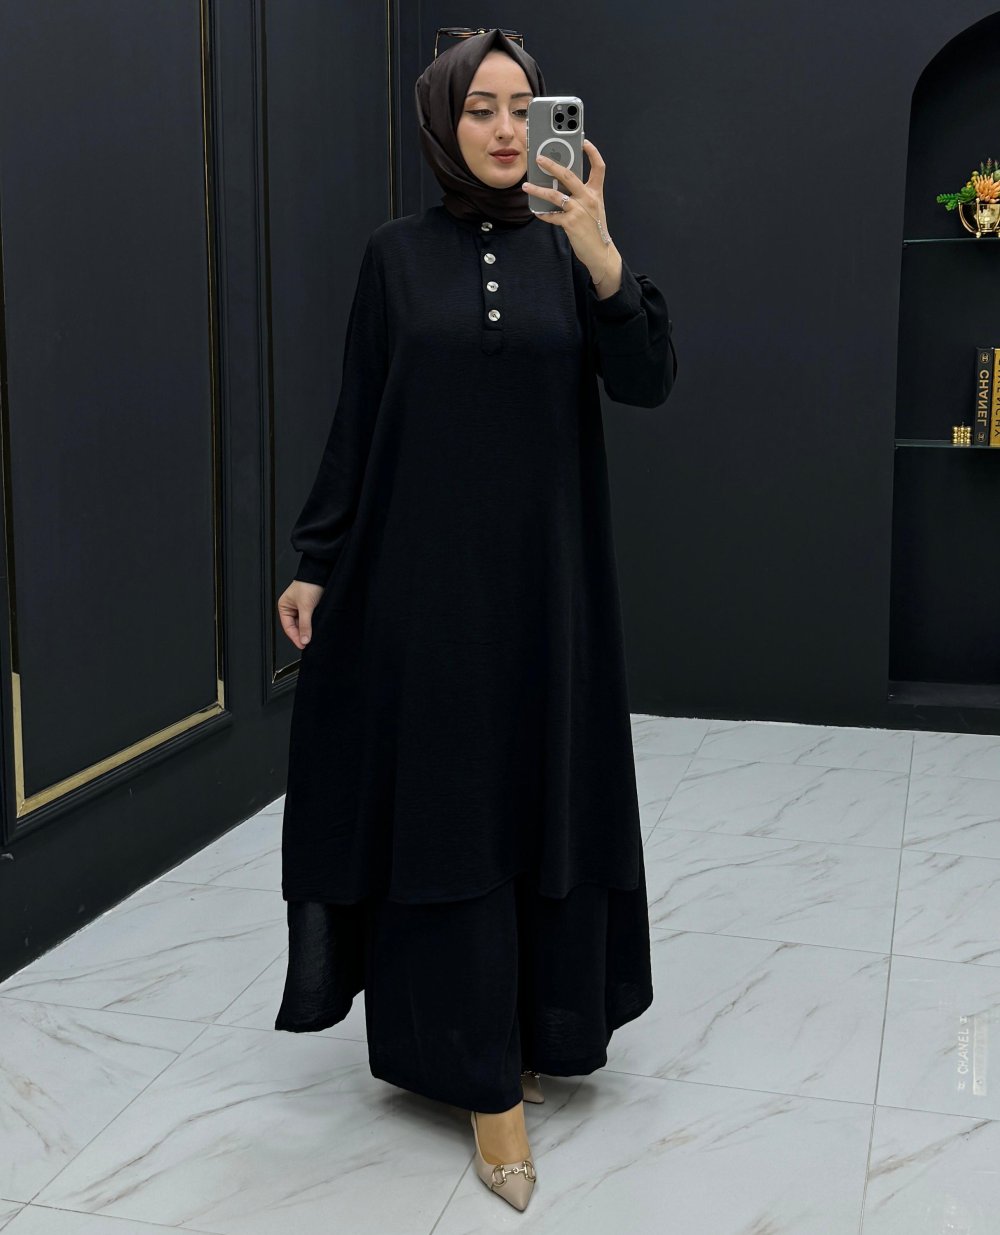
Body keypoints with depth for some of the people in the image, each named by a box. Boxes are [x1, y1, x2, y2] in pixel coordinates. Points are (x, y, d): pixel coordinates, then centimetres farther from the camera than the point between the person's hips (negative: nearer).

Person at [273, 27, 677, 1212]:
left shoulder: (569, 248, 4)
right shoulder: (396, 254, 2)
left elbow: (647, 383, -10)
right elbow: (355, 420, 3)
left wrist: (601, 255, -25)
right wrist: (316, 563, -1)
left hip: (547, 573, 2)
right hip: (425, 570, -1)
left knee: (547, 791, 8)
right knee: (448, 803, 0)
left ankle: (536, 1023, 29)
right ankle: (486, 1075, 10)